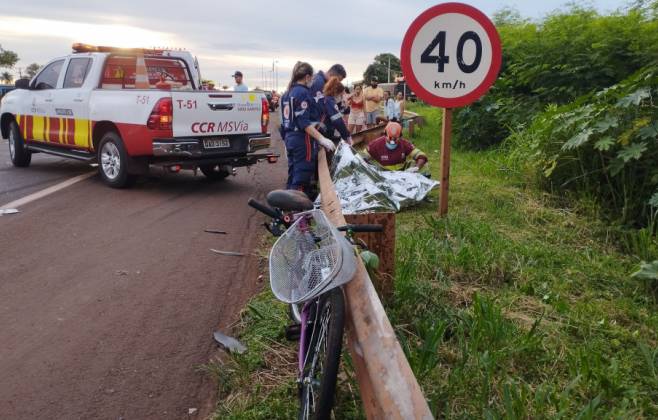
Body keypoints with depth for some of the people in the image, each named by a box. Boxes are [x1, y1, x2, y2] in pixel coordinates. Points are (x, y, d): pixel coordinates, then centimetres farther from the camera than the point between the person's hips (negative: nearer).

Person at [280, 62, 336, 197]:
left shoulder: (287, 93, 14)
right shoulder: (303, 92, -13)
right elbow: (304, 122, -21)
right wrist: (322, 139, -24)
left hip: (290, 138, 9)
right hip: (303, 139, -9)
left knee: (293, 176, 15)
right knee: (301, 180, -6)